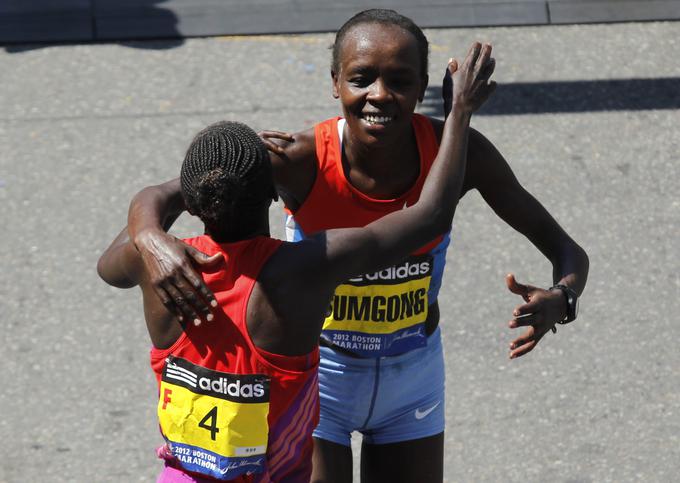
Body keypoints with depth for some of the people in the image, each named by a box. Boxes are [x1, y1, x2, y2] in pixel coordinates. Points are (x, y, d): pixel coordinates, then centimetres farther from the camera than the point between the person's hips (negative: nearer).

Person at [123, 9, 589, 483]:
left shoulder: (456, 152, -22)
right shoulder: (301, 160, -29)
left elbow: (566, 250, -14)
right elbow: (156, 198, -29)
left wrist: (560, 298, -38)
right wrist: (152, 239, -53)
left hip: (414, 370, 3)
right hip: (315, 372, -3)